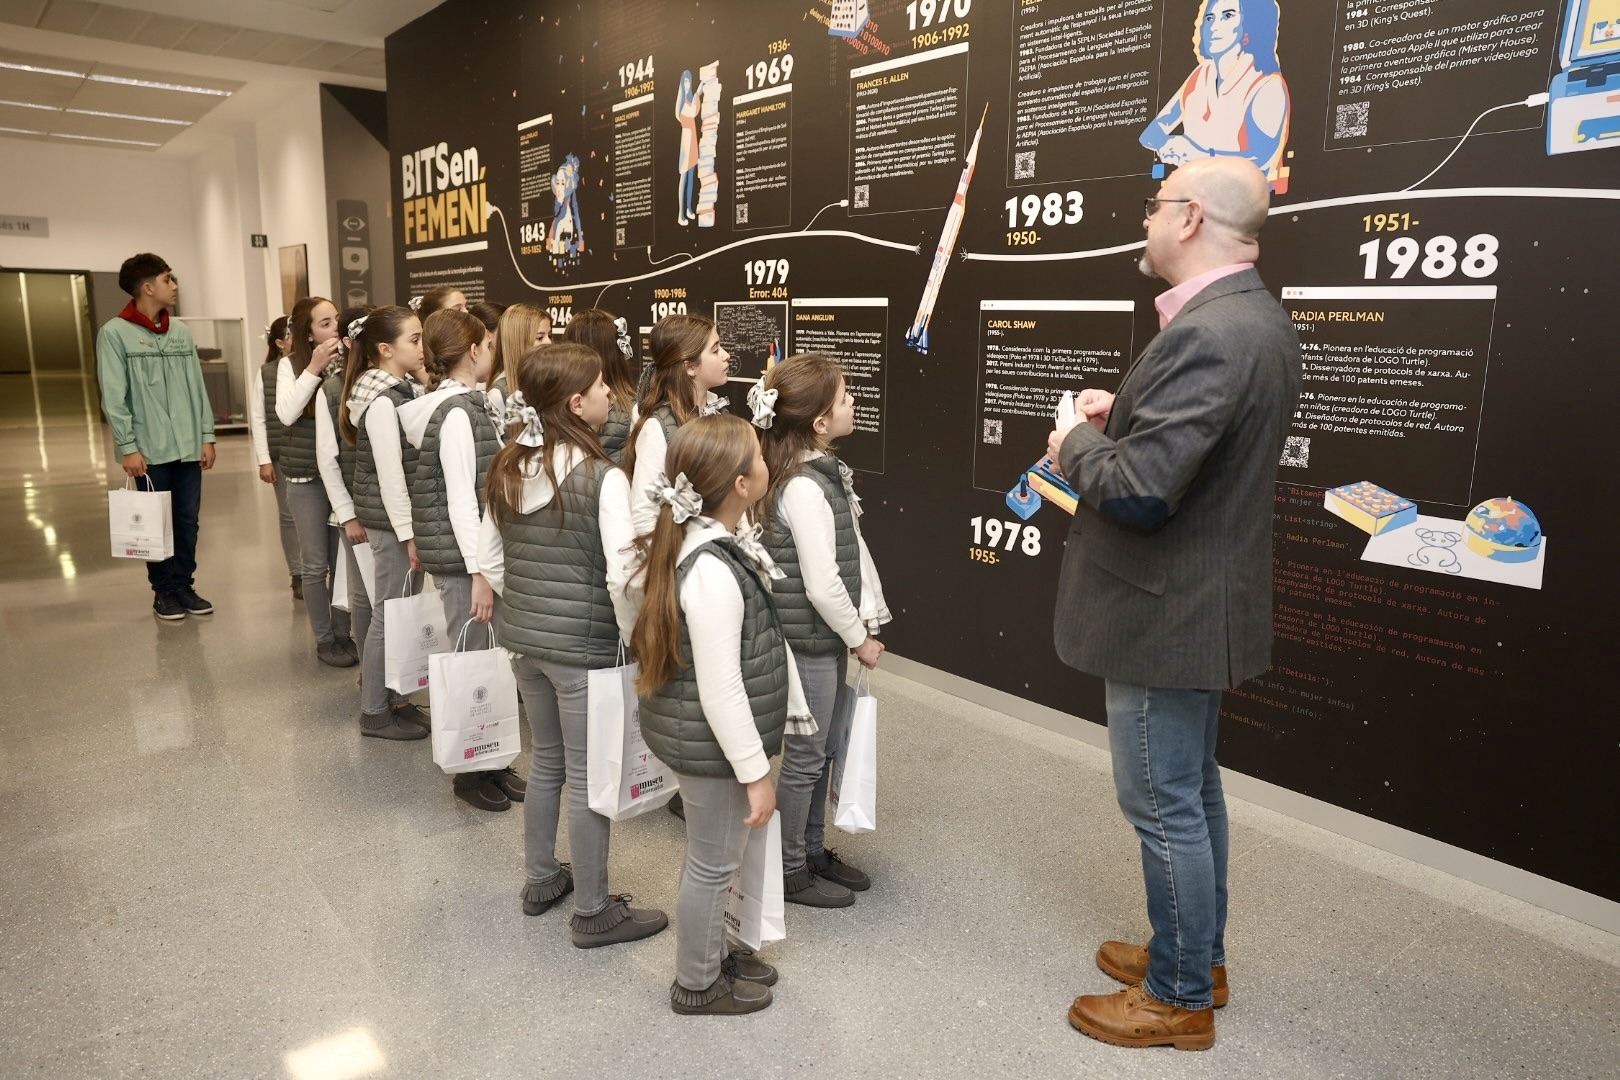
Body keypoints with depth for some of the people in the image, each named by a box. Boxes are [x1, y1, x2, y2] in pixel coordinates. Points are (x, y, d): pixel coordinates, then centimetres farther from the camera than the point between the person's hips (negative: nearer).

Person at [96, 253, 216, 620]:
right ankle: (164, 591, 16)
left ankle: (184, 585, 20)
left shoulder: (181, 331, 10)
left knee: (188, 520, 8)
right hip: (150, 450, -4)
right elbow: (114, 398, -8)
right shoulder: (115, 333, -4)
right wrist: (128, 446, -13)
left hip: (188, 447, 4)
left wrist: (206, 436, 6)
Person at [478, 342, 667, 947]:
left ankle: (540, 881, 39)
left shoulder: (507, 469, 3)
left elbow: (489, 561, 9)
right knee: (588, 777, 6)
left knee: (545, 759, 23)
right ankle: (593, 913, 21)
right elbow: (622, 577, -23)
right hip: (583, 646, -7)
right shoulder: (603, 478, -19)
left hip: (523, 638, 7)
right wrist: (637, 644, -9)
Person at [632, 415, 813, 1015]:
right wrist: (756, 773, -19)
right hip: (714, 745, -9)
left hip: (699, 735, 9)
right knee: (713, 864, 11)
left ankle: (713, 953, 46)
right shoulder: (713, 571, -31)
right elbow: (721, 691, -27)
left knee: (714, 858, 25)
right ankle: (698, 985, 33)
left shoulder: (706, 541, 0)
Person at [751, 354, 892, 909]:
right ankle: (789, 871, 23)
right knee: (804, 756, 6)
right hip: (810, 640, -9)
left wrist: (863, 622, 10)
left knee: (824, 748, 20)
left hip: (826, 637, 9)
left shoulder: (822, 470, 6)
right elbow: (822, 585, -24)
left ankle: (813, 849, 37)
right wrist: (859, 638, -11)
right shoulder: (805, 489, -24)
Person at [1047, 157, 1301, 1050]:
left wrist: (1077, 446, -10)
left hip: (1163, 610, -10)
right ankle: (1196, 952, 41)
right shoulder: (1254, 317, 8)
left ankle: (1180, 999, 24)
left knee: (1163, 806, 5)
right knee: (1192, 791, 22)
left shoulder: (1205, 334, -25)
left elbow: (1138, 489, -30)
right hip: (1202, 599, 10)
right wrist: (1125, 414, 6)